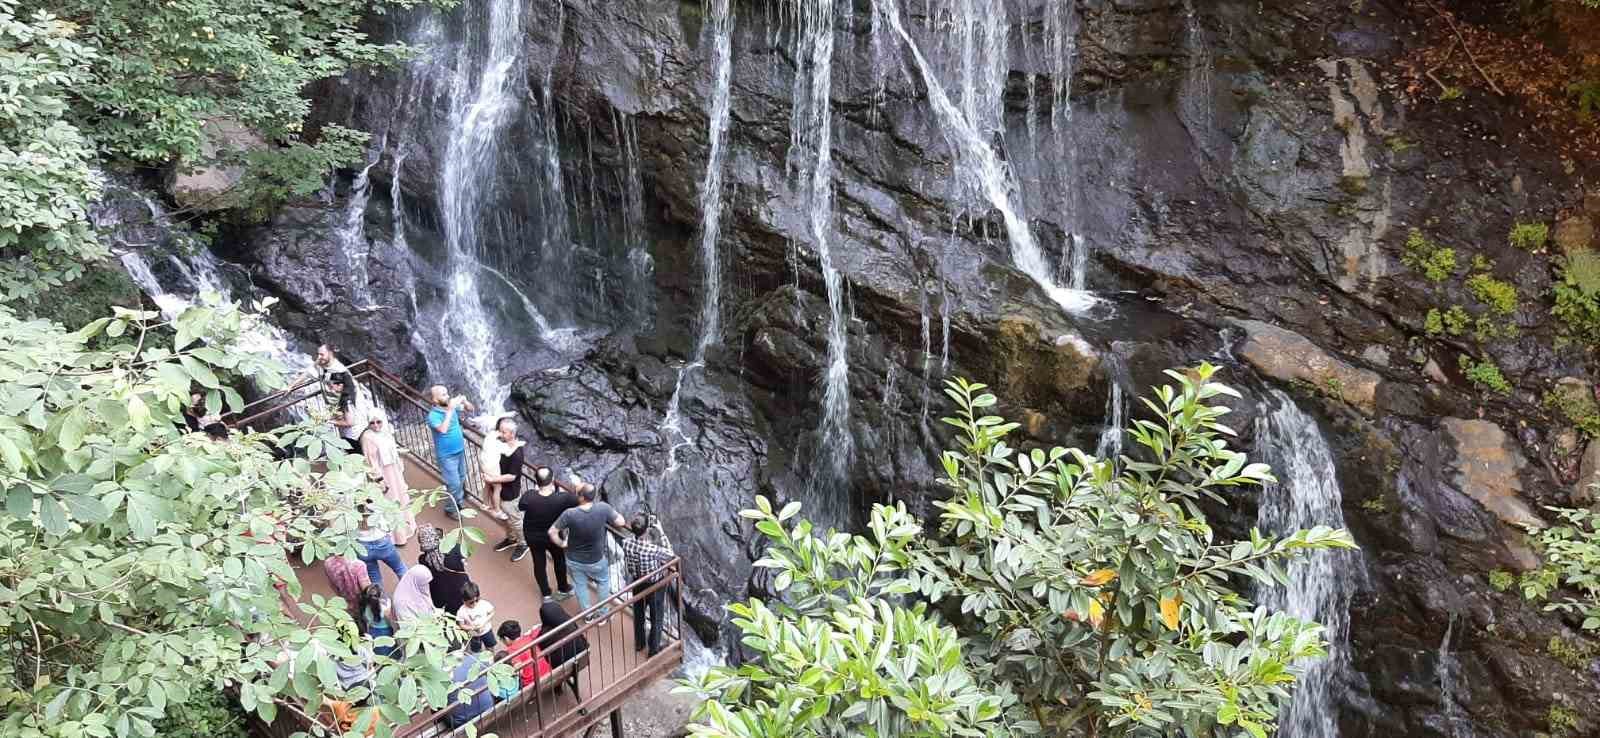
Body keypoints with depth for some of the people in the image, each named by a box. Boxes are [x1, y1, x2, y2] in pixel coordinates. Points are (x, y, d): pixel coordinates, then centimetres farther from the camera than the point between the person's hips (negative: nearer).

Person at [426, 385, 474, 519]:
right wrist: (450, 410, -37)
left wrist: (464, 401, -16)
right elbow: (442, 429, -38)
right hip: (447, 456, -6)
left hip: (460, 451, 7)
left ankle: (459, 503, 41)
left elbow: (470, 409, 6)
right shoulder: (433, 415, -23)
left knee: (461, 479, 21)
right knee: (454, 484, -1)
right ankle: (451, 509, 20)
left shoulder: (452, 406, -5)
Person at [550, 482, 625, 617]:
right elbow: (621, 522, -13)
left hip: (574, 560, 0)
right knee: (603, 582, 29)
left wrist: (562, 544, -1)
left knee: (580, 586, 27)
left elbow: (552, 532, -20)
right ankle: (602, 614, 40)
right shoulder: (603, 508, -27)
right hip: (596, 560, 0)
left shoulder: (570, 514, -28)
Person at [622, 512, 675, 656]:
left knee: (638, 614, 28)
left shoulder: (626, 544, -23)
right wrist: (661, 533, -18)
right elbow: (670, 553, -19)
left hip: (637, 584, 5)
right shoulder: (653, 549, -38)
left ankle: (639, 643, 48)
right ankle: (654, 648, 36)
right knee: (656, 618, 19)